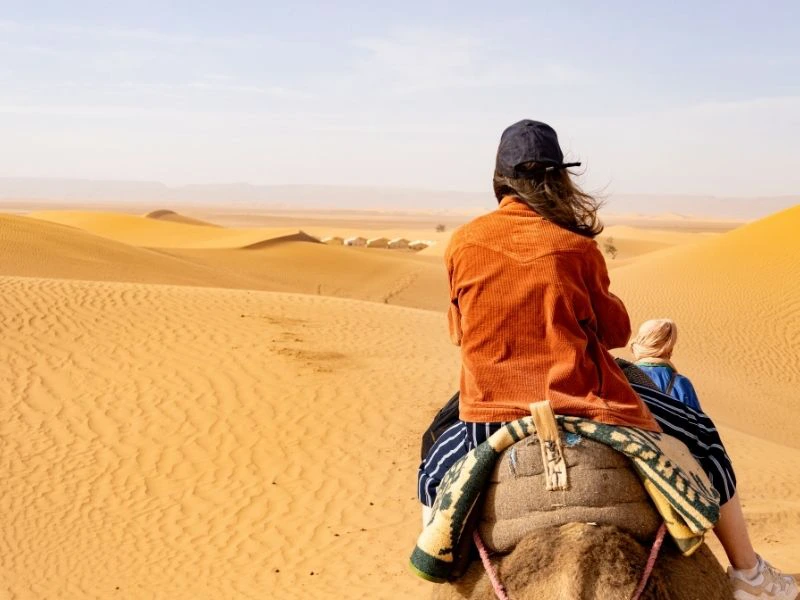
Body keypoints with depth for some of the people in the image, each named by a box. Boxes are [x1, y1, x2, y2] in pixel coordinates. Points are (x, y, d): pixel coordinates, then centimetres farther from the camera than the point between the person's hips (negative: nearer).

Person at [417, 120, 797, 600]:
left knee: (433, 474, 33)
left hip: (491, 414, 2)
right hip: (584, 406, -1)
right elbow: (616, 330, 8)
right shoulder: (576, 246, -5)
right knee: (702, 437, 22)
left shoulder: (461, 244, 0)